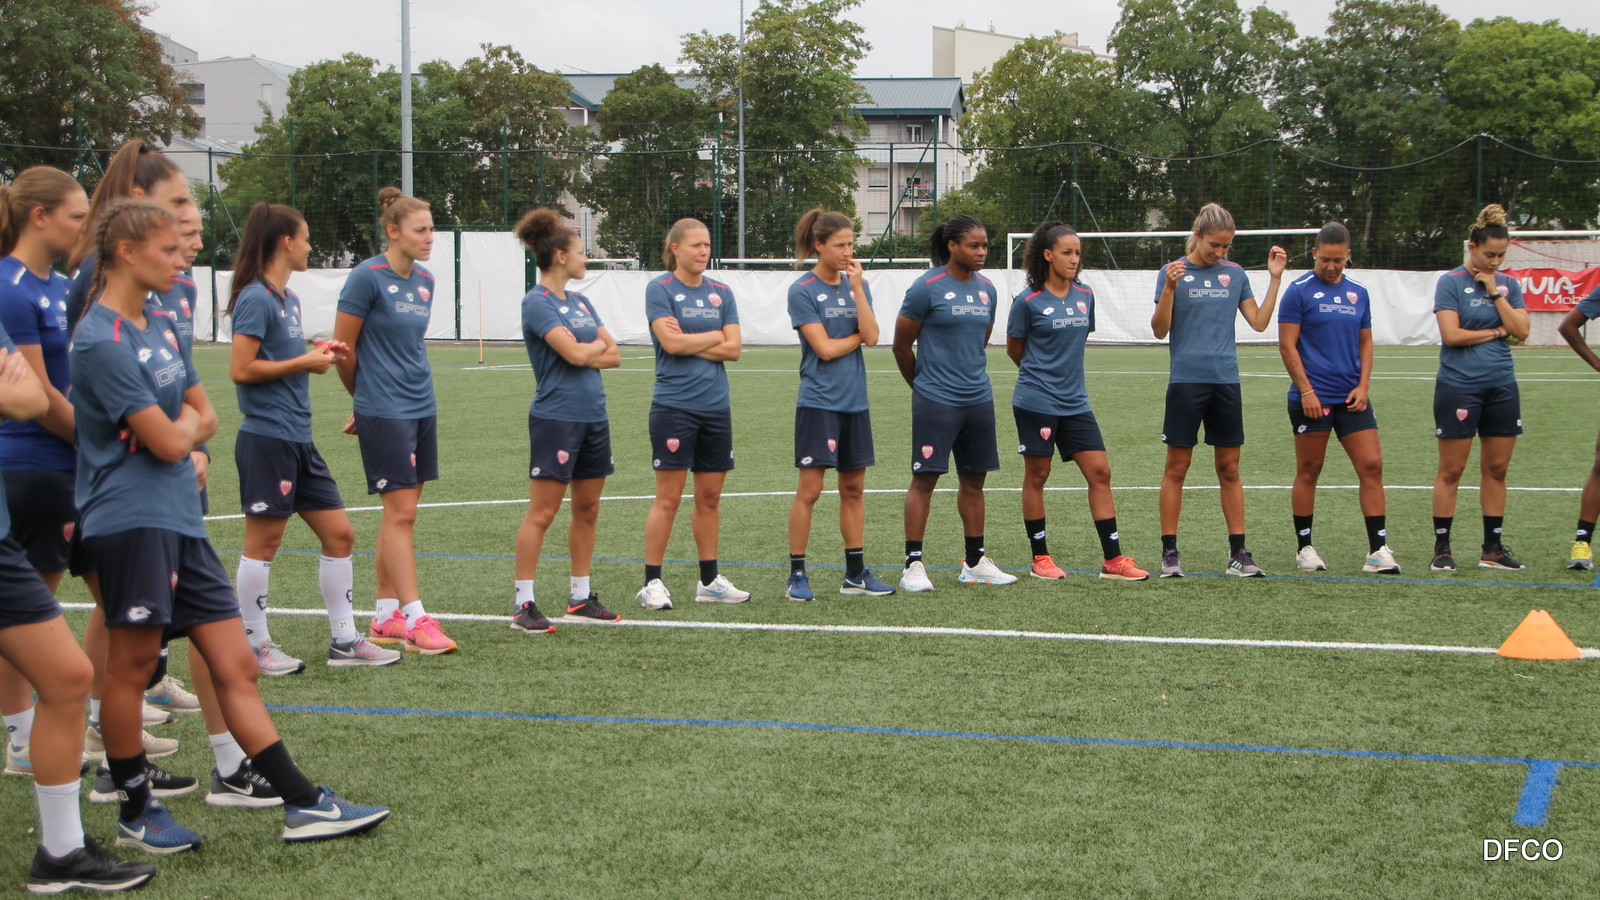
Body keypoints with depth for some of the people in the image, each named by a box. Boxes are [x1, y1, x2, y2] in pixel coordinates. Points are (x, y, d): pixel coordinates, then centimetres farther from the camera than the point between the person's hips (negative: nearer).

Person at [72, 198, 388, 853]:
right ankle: (135, 812, 17)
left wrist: (178, 429, -3)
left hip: (180, 518, 9)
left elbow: (203, 417, 17)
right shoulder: (103, 342, -14)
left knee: (235, 665, 6)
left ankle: (303, 804, 6)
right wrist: (182, 424, 5)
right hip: (132, 521, -9)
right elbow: (168, 442, -16)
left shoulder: (161, 327, 14)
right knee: (131, 666, 2)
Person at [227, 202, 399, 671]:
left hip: (299, 438, 9)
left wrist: (318, 352, 5)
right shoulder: (256, 299, -13)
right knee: (263, 541, 0)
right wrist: (303, 363, -12)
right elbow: (241, 369, -18)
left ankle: (344, 641, 15)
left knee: (340, 533, 8)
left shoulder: (288, 297, 15)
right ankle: (254, 646, 11)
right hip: (267, 437, -9)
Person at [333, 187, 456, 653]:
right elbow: (343, 349, -7)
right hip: (384, 413, -7)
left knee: (400, 514, 9)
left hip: (422, 407, 7)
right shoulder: (367, 277, -11)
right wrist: (366, 398, 7)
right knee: (401, 512, -7)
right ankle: (415, 619, -4)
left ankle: (385, 617, 16)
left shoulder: (424, 281, 11)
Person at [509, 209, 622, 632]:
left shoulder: (580, 302, 15)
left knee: (587, 509, 11)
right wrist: (598, 345, 0)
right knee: (542, 513, -7)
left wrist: (584, 354, -9)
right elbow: (574, 351, -21)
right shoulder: (537, 303, -10)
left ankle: (581, 596, 20)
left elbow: (614, 355, 10)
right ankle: (523, 604, -3)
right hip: (556, 418, -8)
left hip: (594, 415, 8)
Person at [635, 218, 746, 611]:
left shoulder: (721, 293, 10)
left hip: (716, 408, 5)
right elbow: (670, 342, -16)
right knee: (668, 498, -5)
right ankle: (652, 583, 2)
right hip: (674, 407, -5)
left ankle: (709, 580, 18)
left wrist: (689, 341, -9)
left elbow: (733, 349, 1)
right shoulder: (660, 290, -3)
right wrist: (714, 336, -3)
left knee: (710, 496, 10)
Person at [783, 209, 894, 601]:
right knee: (810, 490, -6)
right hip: (819, 403, -6)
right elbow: (825, 348, -13)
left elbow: (872, 336, -5)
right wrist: (858, 336, 1)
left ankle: (855, 572, 17)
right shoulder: (803, 291, -7)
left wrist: (857, 286, -8)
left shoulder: (857, 285, 9)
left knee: (853, 488, 10)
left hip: (854, 403, 6)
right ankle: (797, 575, 2)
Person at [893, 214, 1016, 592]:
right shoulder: (927, 287, -8)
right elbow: (901, 345, -2)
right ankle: (913, 565, -3)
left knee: (974, 479, 11)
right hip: (936, 401, -6)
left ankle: (975, 562, 20)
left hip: (978, 400, 6)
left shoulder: (987, 289, 10)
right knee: (925, 478, -7)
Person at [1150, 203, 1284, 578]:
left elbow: (1259, 322, 8)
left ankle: (1238, 552, 11)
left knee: (1230, 469, 6)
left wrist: (1275, 278, 2)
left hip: (1226, 381, 4)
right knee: (1176, 468, 1)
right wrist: (1170, 288, -22)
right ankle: (1169, 552, 7)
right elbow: (1160, 330, -7)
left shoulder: (1234, 274, 8)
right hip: (1186, 381, -3)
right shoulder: (1174, 272, -3)